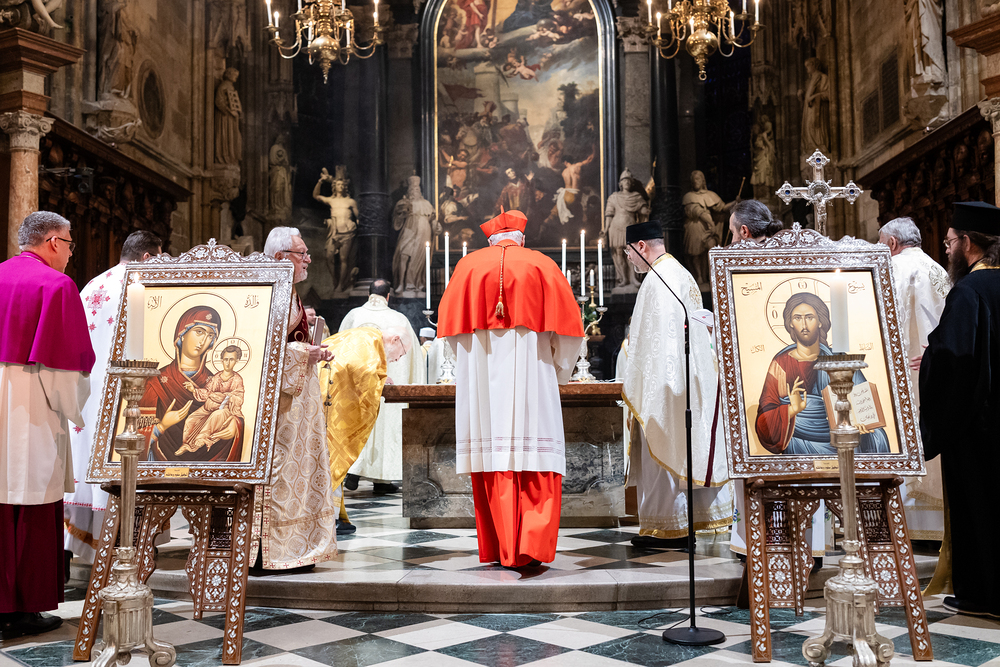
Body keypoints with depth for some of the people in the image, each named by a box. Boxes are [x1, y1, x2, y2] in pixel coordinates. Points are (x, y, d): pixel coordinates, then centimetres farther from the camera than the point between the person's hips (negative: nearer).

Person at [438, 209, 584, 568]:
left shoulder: (468, 266, 9)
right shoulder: (542, 265, 6)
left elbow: (450, 323, 8)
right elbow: (566, 325, 3)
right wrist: (557, 371, 14)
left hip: (482, 377, 2)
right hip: (531, 374, -1)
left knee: (492, 457, 3)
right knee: (537, 458, 0)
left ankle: (501, 549, 4)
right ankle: (533, 544, -11)